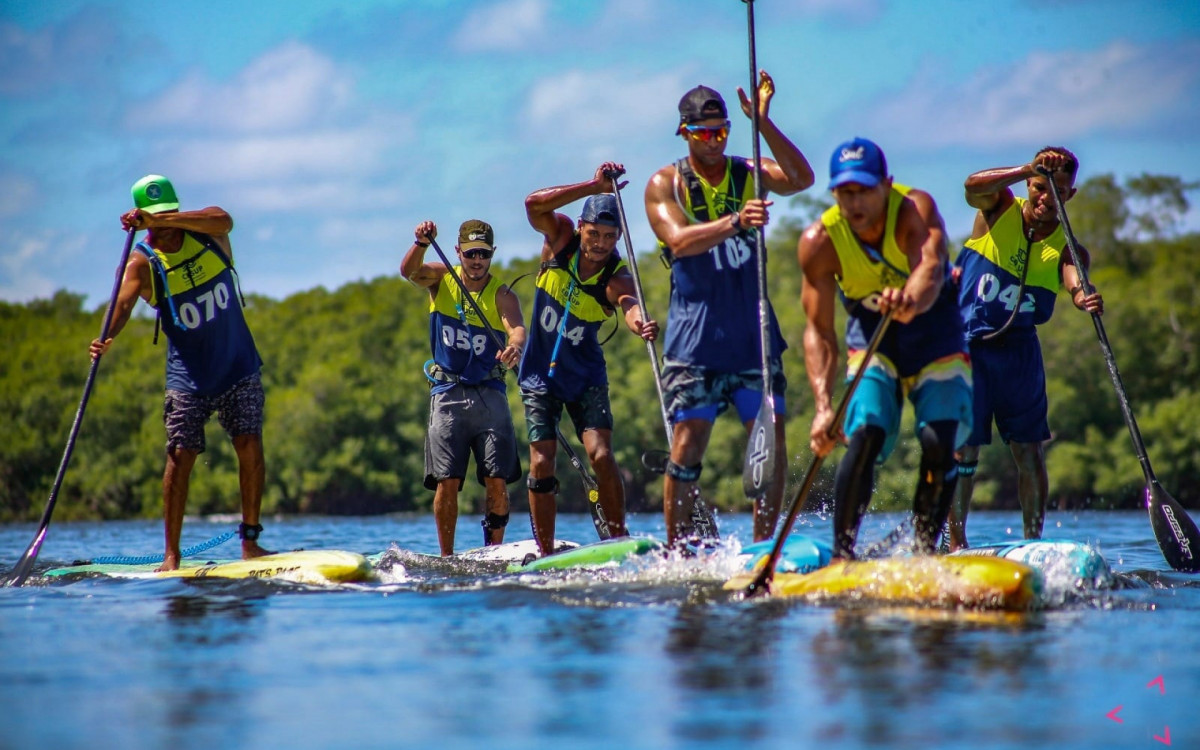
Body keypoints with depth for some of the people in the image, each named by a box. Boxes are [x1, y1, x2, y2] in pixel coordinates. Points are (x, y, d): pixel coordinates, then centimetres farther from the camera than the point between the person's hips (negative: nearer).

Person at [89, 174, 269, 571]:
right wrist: (107, 338, -51)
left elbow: (223, 220, -31)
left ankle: (250, 540, 3)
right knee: (181, 456, -8)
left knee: (250, 446, -7)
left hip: (238, 364, 1)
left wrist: (160, 221, -42)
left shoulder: (209, 232, -7)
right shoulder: (141, 263, -11)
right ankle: (171, 554, -4)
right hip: (188, 373, -1)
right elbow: (123, 302, -29)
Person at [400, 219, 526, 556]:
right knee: (447, 481, -6)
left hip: (489, 394, 0)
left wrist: (515, 347, -45)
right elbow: (409, 271, -16)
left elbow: (517, 328, -20)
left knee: (498, 481, -8)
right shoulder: (442, 279, 4)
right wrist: (422, 243, -38)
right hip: (448, 393, 0)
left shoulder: (502, 295, -1)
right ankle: (446, 559, 2)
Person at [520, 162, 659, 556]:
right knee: (542, 461, -7)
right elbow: (534, 204, -31)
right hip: (540, 373, 1)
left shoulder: (617, 278, -19)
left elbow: (631, 306, -41)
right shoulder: (561, 237, -12)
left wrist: (641, 324, -66)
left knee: (601, 456, -16)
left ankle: (618, 537, -4)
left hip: (586, 377, -1)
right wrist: (595, 187, -41)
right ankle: (545, 552, -1)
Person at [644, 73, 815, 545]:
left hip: (752, 333, 3)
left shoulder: (748, 174, 7)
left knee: (771, 443, -2)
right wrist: (734, 223, -36)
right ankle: (675, 550, 3)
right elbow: (679, 240, -19)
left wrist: (763, 122, -22)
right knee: (687, 445, -6)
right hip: (695, 337, -3)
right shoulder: (665, 184, 0)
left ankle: (763, 544, 8)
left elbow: (801, 179, -13)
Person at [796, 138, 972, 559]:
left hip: (936, 338, 0)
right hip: (872, 344, 1)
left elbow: (931, 271, -47)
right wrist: (823, 406, -33)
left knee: (939, 444, -18)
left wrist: (910, 301, -71)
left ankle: (924, 553, -2)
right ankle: (842, 555, -17)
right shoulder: (820, 241, -21)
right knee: (866, 435, -22)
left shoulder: (915, 210, -27)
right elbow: (819, 330, -21)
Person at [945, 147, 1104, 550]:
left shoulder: (1065, 247, -2)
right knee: (963, 446, -4)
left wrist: (1084, 297, -46)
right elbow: (973, 186, -25)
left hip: (1018, 350, 2)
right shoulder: (1000, 208, -3)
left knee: (1029, 449, 2)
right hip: (966, 343, -2)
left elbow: (1075, 282, -23)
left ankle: (1033, 542, 11)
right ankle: (956, 543, 4)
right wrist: (1027, 170, -38)